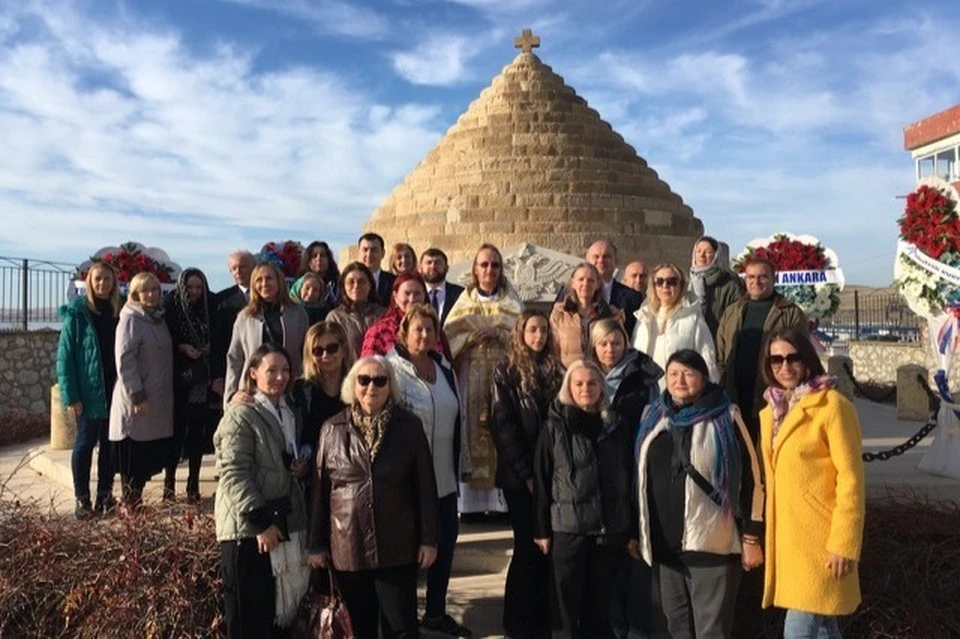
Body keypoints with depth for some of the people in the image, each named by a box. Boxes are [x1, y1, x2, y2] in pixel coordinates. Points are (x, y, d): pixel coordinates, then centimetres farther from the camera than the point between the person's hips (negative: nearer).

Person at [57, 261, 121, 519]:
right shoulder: (76, 313, -5)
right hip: (89, 390, -4)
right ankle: (82, 499, 13)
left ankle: (105, 496, 19)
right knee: (86, 442, 3)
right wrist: (71, 396, -13)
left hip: (114, 389, 4)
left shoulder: (118, 312, 7)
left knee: (109, 443, 9)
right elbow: (64, 355, -7)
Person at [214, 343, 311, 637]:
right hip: (248, 527, -7)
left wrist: (301, 467, 5)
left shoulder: (289, 413, 14)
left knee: (276, 612, 15)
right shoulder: (240, 415, -11)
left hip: (284, 522, 8)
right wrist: (260, 521, -21)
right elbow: (234, 474, -18)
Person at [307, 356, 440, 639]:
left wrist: (429, 539, -3)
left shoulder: (409, 425, -1)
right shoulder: (332, 428, 2)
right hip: (347, 548, 2)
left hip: (397, 548, -1)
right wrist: (317, 544, 4)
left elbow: (425, 486, -1)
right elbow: (320, 489, 4)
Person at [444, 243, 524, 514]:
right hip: (472, 377, 1)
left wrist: (497, 334, -12)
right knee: (473, 428, -6)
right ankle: (472, 501, -1)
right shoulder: (464, 302, 14)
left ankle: (501, 499, -2)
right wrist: (473, 337, -10)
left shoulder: (511, 302, 12)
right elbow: (449, 339, 5)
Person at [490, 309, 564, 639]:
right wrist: (527, 472, -12)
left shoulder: (556, 371, 11)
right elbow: (503, 426, -7)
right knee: (528, 546, 1)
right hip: (520, 475, -4)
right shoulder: (506, 372, -1)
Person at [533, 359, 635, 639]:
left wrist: (633, 529, 6)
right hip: (568, 529, -1)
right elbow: (541, 481, -2)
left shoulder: (616, 428, 4)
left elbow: (630, 480, 7)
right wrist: (541, 530, -3)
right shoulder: (554, 427, -3)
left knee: (600, 602, 11)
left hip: (610, 530, 2)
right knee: (571, 603, 8)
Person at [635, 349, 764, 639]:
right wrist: (639, 532, 17)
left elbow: (750, 479, -6)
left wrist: (751, 538, -8)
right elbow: (644, 478, 16)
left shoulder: (725, 418, -6)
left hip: (712, 542, -5)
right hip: (667, 542, 5)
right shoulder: (653, 417, 9)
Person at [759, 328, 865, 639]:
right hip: (786, 536, 7)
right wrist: (760, 536, 14)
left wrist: (844, 543, -16)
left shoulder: (831, 404, -11)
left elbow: (850, 478, -14)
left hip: (820, 539, -7)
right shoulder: (770, 412, 11)